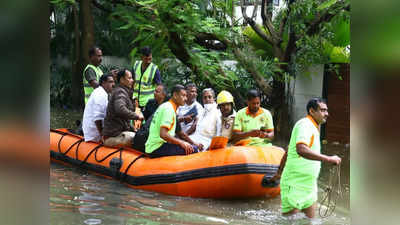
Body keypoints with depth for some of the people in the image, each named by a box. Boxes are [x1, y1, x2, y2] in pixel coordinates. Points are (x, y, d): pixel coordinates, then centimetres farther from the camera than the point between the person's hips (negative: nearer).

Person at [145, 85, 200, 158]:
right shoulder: (168, 108, -12)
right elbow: (163, 134, -22)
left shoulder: (165, 106, 20)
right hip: (157, 149, -11)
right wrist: (181, 142, -18)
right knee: (193, 149, -19)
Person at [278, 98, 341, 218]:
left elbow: (288, 151, 25)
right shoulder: (305, 124, -15)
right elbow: (301, 149, -36)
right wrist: (328, 159, -37)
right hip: (295, 185, -10)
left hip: (309, 184, 10)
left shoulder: (313, 127, 17)